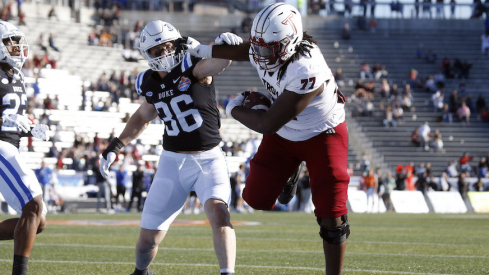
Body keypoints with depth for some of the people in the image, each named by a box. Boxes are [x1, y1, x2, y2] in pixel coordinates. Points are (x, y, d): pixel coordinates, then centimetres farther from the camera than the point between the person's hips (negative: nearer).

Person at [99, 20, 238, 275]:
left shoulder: (192, 67, -12)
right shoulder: (149, 83, 2)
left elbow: (219, 62, -33)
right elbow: (143, 116, 23)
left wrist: (227, 47, -55)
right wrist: (117, 145, 18)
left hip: (208, 159, -4)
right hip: (173, 161, 4)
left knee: (218, 211, -31)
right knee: (149, 237, 7)